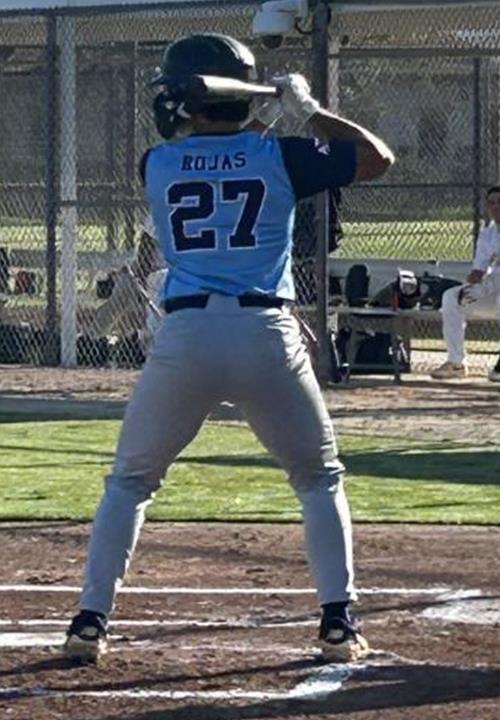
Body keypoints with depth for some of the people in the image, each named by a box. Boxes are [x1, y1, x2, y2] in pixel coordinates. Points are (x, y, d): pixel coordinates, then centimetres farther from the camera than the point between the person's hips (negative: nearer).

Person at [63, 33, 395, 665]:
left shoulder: (156, 165, 8)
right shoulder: (279, 156, 3)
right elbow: (376, 158, 13)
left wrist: (263, 122, 28)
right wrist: (309, 112, 17)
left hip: (184, 336, 0)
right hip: (268, 335, 0)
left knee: (130, 480, 17)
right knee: (320, 479, 17)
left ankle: (91, 621, 8)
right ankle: (338, 622, 6)